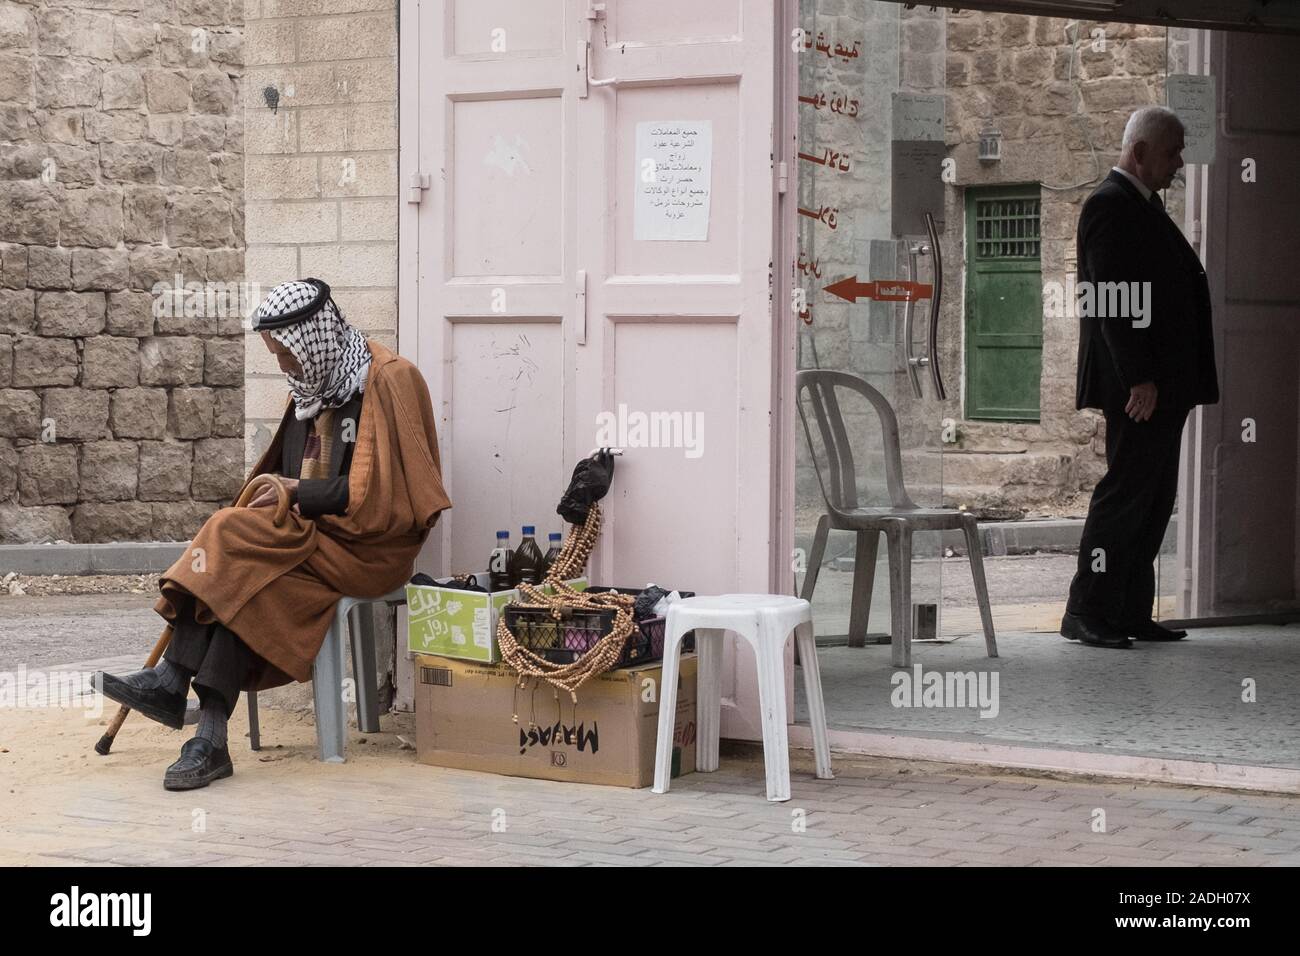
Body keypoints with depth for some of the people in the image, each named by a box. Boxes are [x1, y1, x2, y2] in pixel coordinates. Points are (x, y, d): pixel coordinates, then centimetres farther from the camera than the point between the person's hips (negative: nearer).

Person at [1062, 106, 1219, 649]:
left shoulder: (1144, 207, 21)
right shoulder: (1110, 205, -10)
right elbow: (1117, 300, -18)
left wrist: (1178, 382, 16)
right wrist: (1139, 378, -22)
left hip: (1162, 384, 10)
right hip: (1138, 386, -10)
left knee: (1153, 501, 9)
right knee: (1125, 492, -9)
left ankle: (1132, 615, 13)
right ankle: (1086, 614, -4)